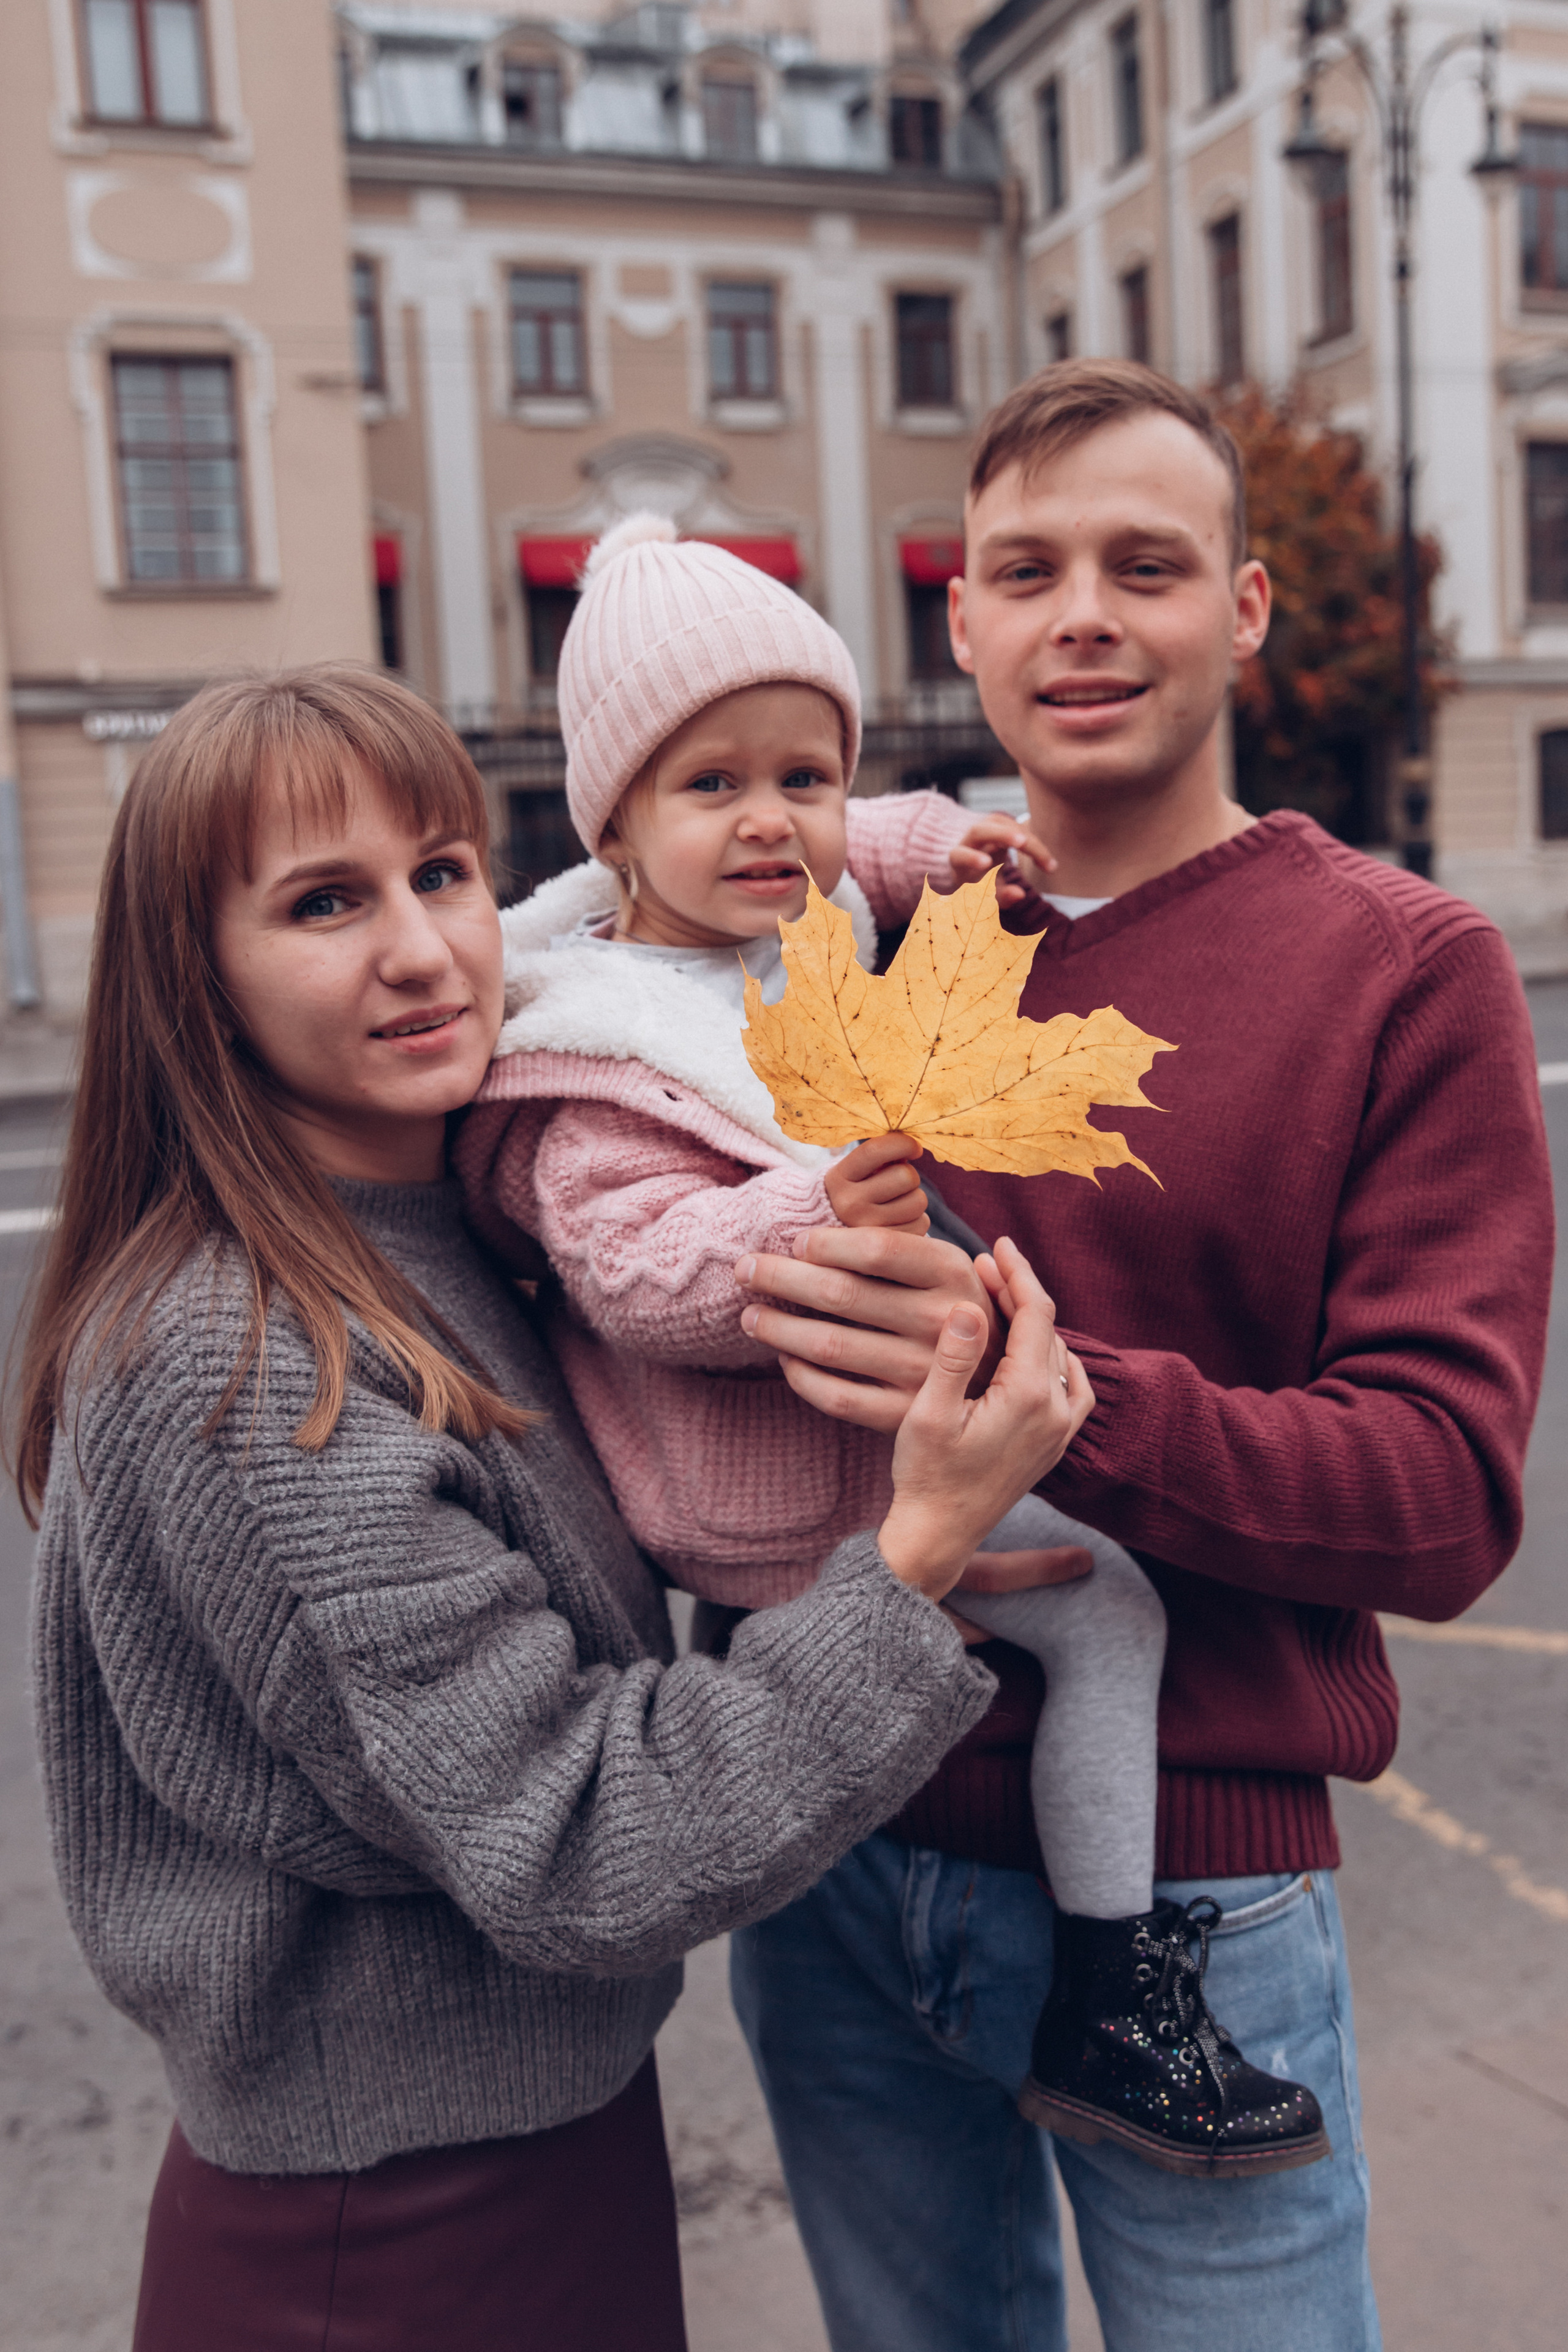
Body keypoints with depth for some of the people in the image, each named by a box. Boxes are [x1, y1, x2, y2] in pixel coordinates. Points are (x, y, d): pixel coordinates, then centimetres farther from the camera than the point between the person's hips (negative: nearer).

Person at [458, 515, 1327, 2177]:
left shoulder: (789, 920, 3)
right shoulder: (609, 1064, -23)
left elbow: (852, 852, 25)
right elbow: (641, 1275, -31)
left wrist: (942, 846, 7)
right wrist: (816, 1223, -45)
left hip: (870, 1400, 10)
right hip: (793, 1488, -10)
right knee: (1107, 1597, -14)